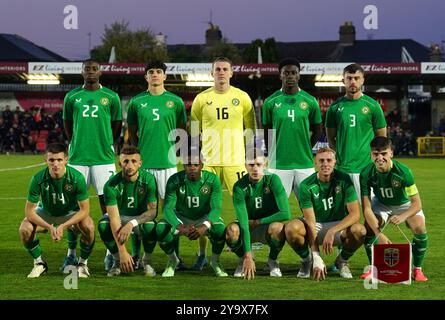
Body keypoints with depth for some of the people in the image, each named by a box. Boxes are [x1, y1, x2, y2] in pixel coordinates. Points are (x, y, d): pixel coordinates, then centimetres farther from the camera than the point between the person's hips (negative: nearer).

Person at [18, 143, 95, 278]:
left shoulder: (77, 177, -28)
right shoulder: (38, 179, -27)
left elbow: (84, 210, -23)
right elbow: (29, 211, -21)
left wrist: (63, 226, -33)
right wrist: (49, 227, -34)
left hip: (71, 213, -1)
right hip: (46, 212, 1)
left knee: (88, 227, -32)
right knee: (24, 229, -26)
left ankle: (82, 264, -5)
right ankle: (39, 263, 1)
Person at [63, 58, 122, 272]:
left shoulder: (111, 97, 4)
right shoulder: (72, 97, 7)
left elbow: (117, 125, 12)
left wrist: (106, 146, 8)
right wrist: (76, 145, 11)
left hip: (103, 158, -1)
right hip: (77, 158, 1)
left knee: (107, 202, -3)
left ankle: (111, 253, 3)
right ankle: (71, 253, 8)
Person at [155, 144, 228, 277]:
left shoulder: (212, 180, -19)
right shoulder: (175, 181, -18)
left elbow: (216, 208, -26)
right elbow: (168, 208, -24)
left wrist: (204, 227, -47)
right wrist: (182, 228, -44)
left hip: (205, 218, -1)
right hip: (181, 218, 1)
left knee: (220, 229, -34)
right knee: (161, 229, -30)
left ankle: (215, 261, -2)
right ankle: (172, 260, 1)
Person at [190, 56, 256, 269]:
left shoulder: (242, 98, 5)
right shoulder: (202, 99, 5)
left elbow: (250, 129, 11)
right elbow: (194, 131, 11)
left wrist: (248, 154, 5)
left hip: (235, 161, 0)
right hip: (209, 161, 1)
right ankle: (202, 254, 8)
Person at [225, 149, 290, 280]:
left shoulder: (272, 180, -16)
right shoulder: (240, 187, -17)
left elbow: (285, 214, -22)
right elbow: (243, 221, -26)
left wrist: (257, 222, -18)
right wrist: (248, 256, -35)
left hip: (267, 226, 0)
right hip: (247, 229, 0)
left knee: (278, 227, -36)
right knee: (232, 230, -34)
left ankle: (272, 261, -4)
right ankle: (243, 260, 0)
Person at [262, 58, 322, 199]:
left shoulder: (310, 101, 4)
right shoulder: (271, 102, 3)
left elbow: (317, 130, 15)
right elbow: (266, 132, 11)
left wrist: (305, 149, 9)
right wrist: (273, 154, 7)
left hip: (304, 162, 1)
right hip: (279, 164, -1)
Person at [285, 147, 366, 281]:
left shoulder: (344, 180, -14)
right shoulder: (306, 186, -16)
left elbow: (355, 213, -18)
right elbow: (310, 222, -20)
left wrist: (332, 231, -33)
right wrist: (317, 258, -29)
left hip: (339, 225, 0)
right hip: (315, 226, 0)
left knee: (359, 230, -33)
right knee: (291, 228, -33)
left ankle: (342, 260, 0)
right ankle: (306, 260, 0)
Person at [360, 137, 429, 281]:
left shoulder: (403, 171, -34)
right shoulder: (366, 174, -28)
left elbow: (416, 204, -29)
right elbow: (366, 208, -29)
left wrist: (403, 216, -50)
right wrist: (379, 233, -41)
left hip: (405, 204, -2)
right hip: (381, 203, 2)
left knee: (419, 227, -27)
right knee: (369, 225, -24)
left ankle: (417, 269, -7)